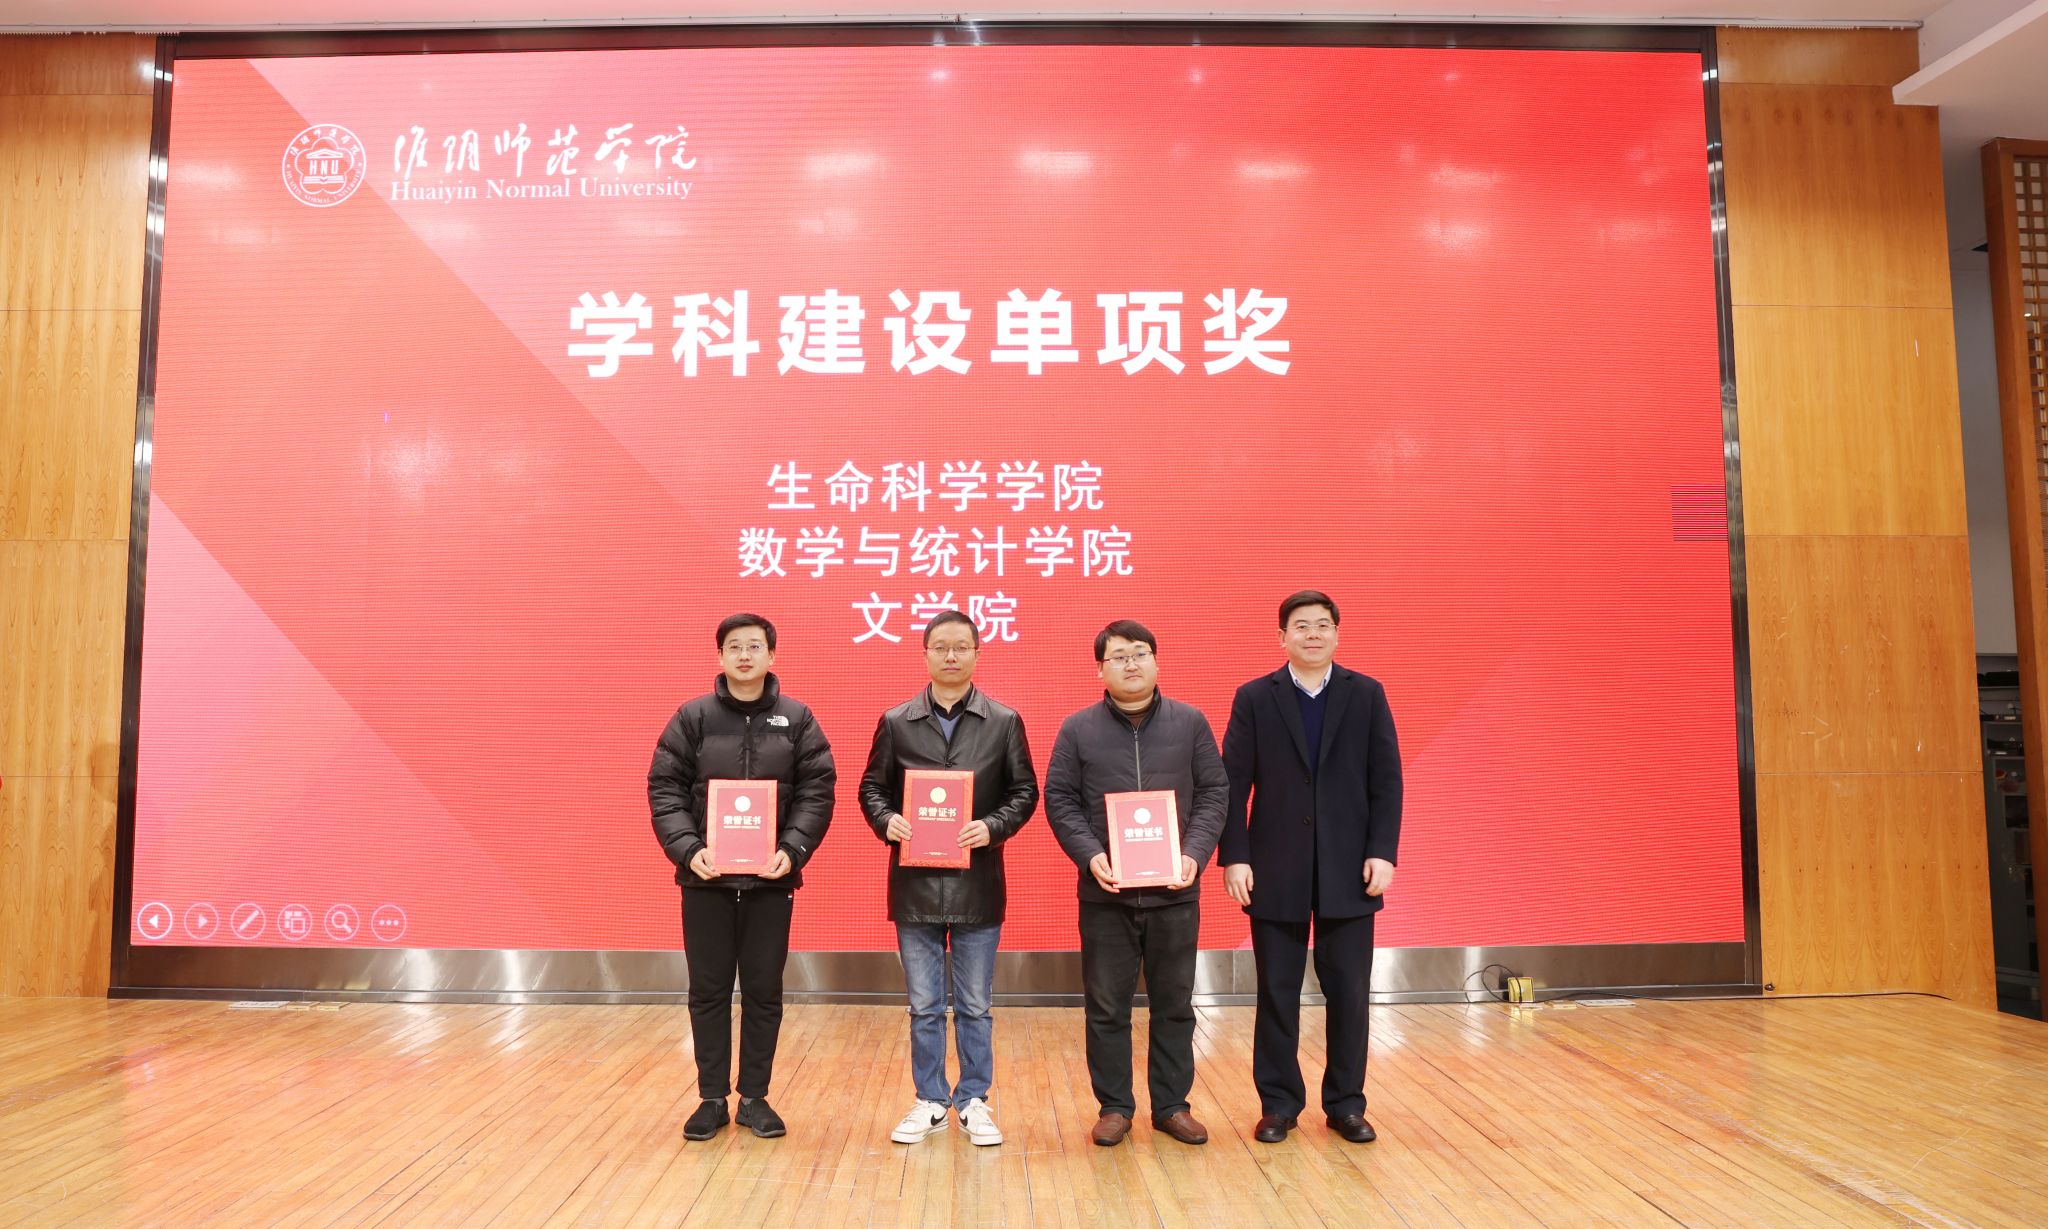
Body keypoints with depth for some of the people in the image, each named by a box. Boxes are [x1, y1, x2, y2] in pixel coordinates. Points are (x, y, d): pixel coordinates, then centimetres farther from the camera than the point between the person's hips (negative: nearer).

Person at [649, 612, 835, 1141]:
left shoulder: (798, 720, 2)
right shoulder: (692, 717, 2)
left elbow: (816, 792, -1)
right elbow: (664, 788, -2)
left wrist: (792, 850, -15)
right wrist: (687, 849, -15)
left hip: (771, 879, 0)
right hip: (705, 877, 0)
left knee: (764, 991, 8)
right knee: (709, 991, 9)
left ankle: (755, 1097, 22)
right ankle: (712, 1098, 22)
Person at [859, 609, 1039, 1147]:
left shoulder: (1004, 722, 2)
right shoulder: (896, 722, 4)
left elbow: (1024, 791, 2)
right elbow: (872, 788, 8)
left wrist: (993, 827, -15)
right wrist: (887, 820, -12)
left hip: (977, 883, -1)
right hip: (915, 882, 1)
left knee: (975, 1006, 10)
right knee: (924, 1006, 11)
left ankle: (973, 1101, 24)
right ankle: (930, 1102, 25)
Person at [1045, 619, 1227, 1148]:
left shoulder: (1190, 723, 3)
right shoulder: (1078, 730, 1)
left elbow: (1214, 792, 3)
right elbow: (1059, 800, 0)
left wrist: (1195, 854, -10)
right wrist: (1090, 855, -14)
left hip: (1174, 891, 1)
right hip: (1105, 893, -1)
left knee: (1174, 1005, 11)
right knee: (1107, 1007, 8)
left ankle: (1171, 1105, 26)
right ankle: (1114, 1106, 22)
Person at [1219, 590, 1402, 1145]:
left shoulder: (1367, 695, 4)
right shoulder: (1254, 698, 1)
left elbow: (1387, 781, 2)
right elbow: (1233, 785, -2)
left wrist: (1383, 853, -7)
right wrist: (1234, 858, -8)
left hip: (1349, 871, 1)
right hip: (1276, 872, -1)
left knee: (1349, 992, 8)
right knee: (1277, 994, 7)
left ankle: (1346, 1104, 22)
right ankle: (1279, 1104, 21)